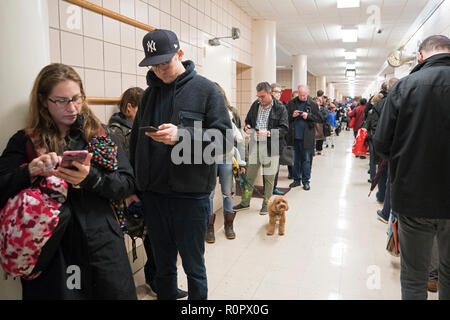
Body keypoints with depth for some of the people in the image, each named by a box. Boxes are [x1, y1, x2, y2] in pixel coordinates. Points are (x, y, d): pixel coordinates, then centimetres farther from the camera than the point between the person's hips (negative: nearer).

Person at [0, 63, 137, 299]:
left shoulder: (100, 135, 3)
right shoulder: (25, 142, 2)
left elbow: (128, 184, -4)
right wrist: (30, 172, -23)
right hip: (51, 252, -1)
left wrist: (90, 178, -21)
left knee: (114, 292, 13)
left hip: (102, 245, 1)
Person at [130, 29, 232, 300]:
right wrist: (134, 185, 7)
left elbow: (224, 140, -11)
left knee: (193, 266, 12)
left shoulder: (207, 90, -4)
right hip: (153, 195, 5)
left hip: (191, 196, -4)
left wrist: (182, 135, -24)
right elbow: (136, 143, 14)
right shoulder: (150, 93, 11)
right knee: (163, 264, 19)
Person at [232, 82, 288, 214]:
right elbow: (248, 120, 20)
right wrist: (247, 127, -3)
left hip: (271, 147, -4)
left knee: (269, 177, 6)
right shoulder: (255, 105, 9)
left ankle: (266, 203, 22)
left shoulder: (280, 108, -5)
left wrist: (268, 133, -21)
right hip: (255, 145, 4)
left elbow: (284, 128, -8)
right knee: (249, 175, 10)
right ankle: (245, 202, 23)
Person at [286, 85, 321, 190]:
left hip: (306, 137, -2)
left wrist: (308, 116, -14)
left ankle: (306, 181, 14)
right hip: (294, 136, 3)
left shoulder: (313, 104, 0)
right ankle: (297, 179, 24)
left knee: (306, 160, 4)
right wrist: (292, 115, -9)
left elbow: (319, 119, 0)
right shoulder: (291, 103, 6)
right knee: (296, 159, 12)